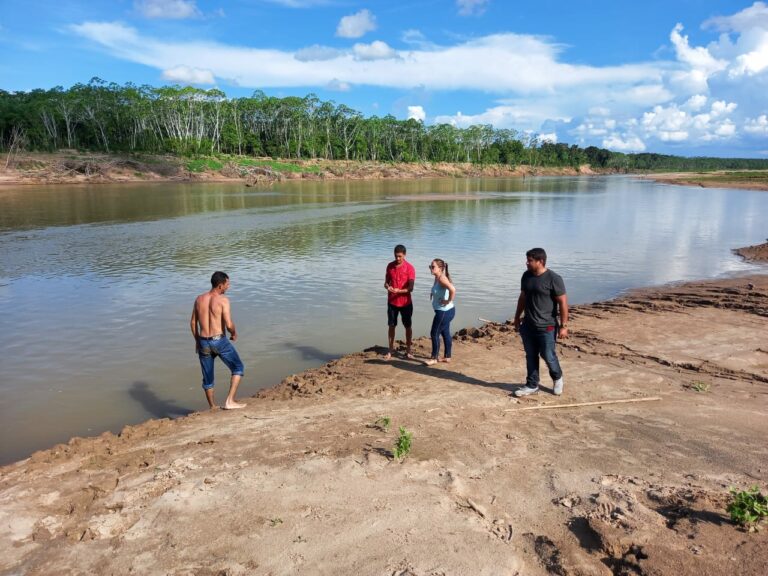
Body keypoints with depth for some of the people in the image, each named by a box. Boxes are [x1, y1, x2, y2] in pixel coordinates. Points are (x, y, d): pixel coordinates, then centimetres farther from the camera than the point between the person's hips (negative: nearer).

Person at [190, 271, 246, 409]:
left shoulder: (199, 299, 5)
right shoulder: (223, 300, -11)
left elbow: (193, 322, 11)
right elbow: (229, 324, -19)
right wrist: (234, 333, 3)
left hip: (203, 342, 5)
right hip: (219, 341, -5)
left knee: (207, 377, 17)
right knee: (238, 368, 11)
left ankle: (212, 408, 29)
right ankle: (229, 401, 1)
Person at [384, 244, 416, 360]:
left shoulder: (410, 268, -12)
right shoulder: (390, 266, 0)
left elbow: (410, 288, -15)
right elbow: (386, 281, 7)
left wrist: (398, 291, -31)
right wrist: (387, 286, -17)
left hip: (405, 302, -3)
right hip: (392, 302, 3)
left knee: (408, 326, 8)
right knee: (391, 325, 8)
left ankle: (408, 350, 20)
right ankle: (391, 350, 19)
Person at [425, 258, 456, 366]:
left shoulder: (442, 278, -22)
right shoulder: (437, 278, 6)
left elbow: (452, 289, -37)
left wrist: (449, 301, -24)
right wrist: (433, 293, 15)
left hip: (444, 311, -10)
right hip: (444, 311, 10)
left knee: (434, 333, -1)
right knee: (445, 333, 17)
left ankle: (434, 358, 10)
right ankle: (447, 357, 27)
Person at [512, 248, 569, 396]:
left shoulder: (553, 279, -14)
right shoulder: (526, 276, 4)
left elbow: (563, 303, -13)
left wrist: (563, 326, -15)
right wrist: (517, 317, 18)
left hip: (546, 327, -5)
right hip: (528, 325, 6)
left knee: (548, 356, 4)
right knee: (530, 356, 10)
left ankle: (557, 378, 32)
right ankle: (532, 385, 22)